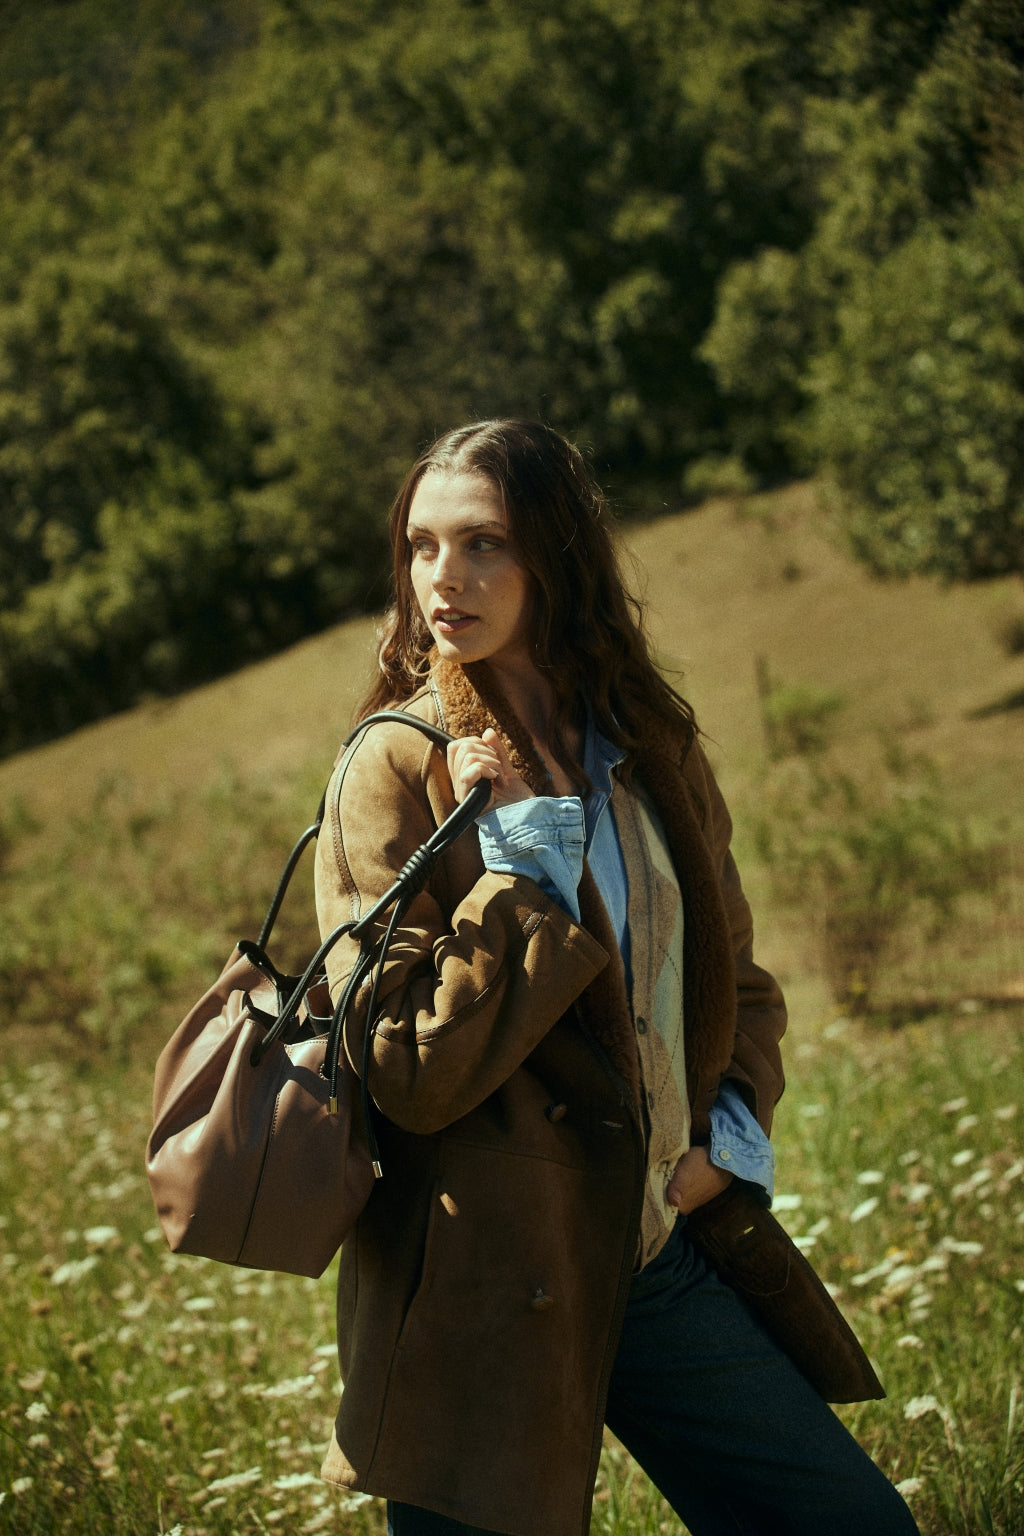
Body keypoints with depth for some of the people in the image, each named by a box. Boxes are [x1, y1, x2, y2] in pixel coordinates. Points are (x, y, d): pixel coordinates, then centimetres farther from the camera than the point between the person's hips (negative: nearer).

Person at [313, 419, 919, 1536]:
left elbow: (737, 984, 20)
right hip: (485, 1293, -5)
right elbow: (413, 1076, -16)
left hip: (660, 1262, 5)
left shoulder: (650, 750, 7)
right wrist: (525, 857, -16)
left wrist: (729, 1136, 2)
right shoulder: (399, 765, -9)